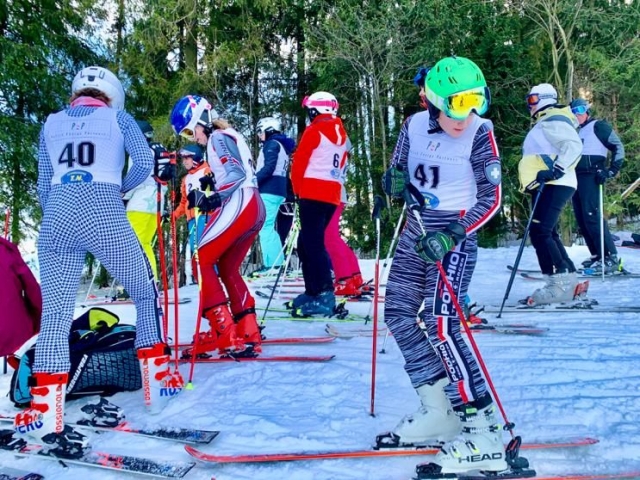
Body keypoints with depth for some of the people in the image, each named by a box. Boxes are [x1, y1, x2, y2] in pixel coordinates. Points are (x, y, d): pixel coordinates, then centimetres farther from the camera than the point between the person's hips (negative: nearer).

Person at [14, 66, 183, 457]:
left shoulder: (52, 123, 23)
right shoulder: (117, 117, 14)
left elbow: (44, 187, 21)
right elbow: (145, 162, -1)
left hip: (56, 215, 3)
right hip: (103, 213, -3)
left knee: (55, 313, 4)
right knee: (146, 293, 16)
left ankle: (45, 414, -4)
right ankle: (157, 380, 13)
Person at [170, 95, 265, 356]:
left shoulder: (218, 137, -4)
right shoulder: (230, 136, 24)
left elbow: (237, 174, -18)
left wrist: (213, 198, -27)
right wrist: (209, 182, 7)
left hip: (238, 206, -10)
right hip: (254, 207, 10)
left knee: (202, 260, -5)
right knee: (228, 269, 16)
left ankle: (224, 332, -11)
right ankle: (249, 334, 12)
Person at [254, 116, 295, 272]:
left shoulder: (272, 144, -4)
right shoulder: (282, 146, 24)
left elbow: (269, 168, -17)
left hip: (269, 191, -10)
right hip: (278, 191, 10)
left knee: (265, 227, -11)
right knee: (268, 227, 13)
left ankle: (271, 264, -17)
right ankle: (278, 262, 12)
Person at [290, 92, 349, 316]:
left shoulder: (315, 131, -5)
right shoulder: (341, 134, 18)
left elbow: (299, 162, -7)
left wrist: (297, 188, 7)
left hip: (313, 194, -8)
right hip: (333, 195, 8)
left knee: (312, 243, -9)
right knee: (308, 241, 16)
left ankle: (324, 296, -17)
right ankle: (313, 292, 16)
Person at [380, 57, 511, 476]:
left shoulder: (479, 132, -14)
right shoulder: (415, 125, 0)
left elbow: (491, 197, -16)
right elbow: (396, 173, 13)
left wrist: (452, 235, -28)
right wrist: (396, 182, -12)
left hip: (454, 234, -7)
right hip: (416, 229, 7)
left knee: (440, 325, -18)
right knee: (399, 314, 7)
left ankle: (483, 434, -14)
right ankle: (440, 412, 16)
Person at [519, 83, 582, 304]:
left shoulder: (553, 121, -9)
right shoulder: (544, 124, 24)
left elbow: (573, 146, -22)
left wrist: (556, 169, -29)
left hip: (554, 186, -11)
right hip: (547, 187, 11)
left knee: (539, 232, -16)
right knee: (548, 233, 15)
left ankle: (559, 285, -17)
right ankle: (569, 279, 20)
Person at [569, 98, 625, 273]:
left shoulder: (598, 126, 1)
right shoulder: (576, 132, 23)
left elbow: (618, 148, -5)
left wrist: (611, 171, -14)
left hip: (591, 177, -8)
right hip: (576, 178, 8)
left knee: (592, 216, -17)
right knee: (582, 219, 4)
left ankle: (611, 257, -15)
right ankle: (597, 256, 10)